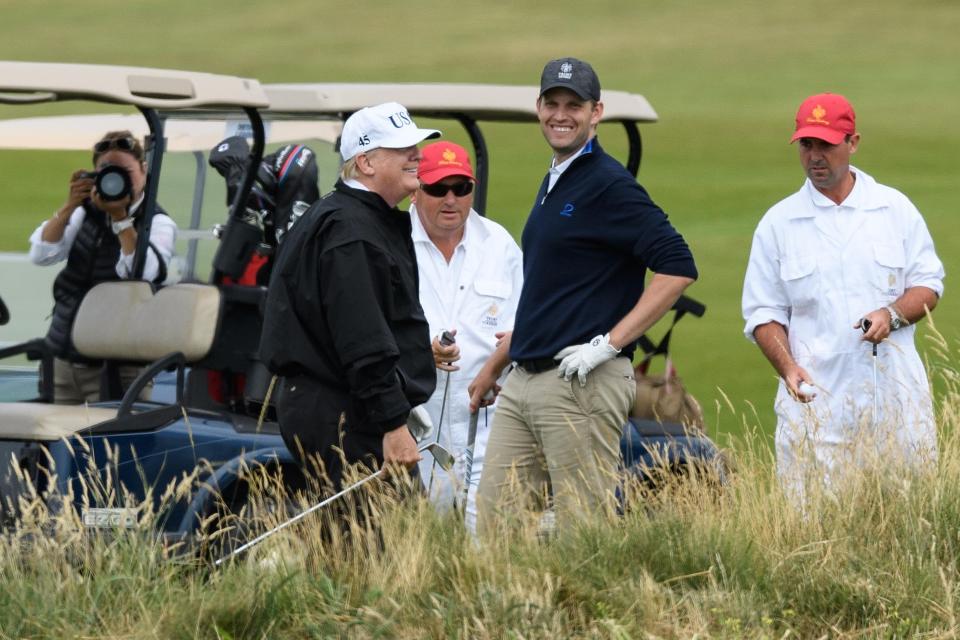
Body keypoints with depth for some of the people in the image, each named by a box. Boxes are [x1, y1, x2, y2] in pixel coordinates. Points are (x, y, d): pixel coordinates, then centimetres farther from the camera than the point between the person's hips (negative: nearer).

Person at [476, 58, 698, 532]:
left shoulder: (607, 184, -10)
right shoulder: (553, 183, 18)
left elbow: (677, 267, -18)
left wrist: (610, 343, -19)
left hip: (582, 384, -9)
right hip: (523, 382, 9)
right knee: (494, 523, 6)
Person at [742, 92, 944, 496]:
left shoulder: (895, 209, 9)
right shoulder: (778, 223, 7)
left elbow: (928, 285, 11)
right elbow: (764, 312, 8)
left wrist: (892, 315, -10)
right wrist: (787, 367, -10)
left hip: (897, 400, 1)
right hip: (816, 399, -1)